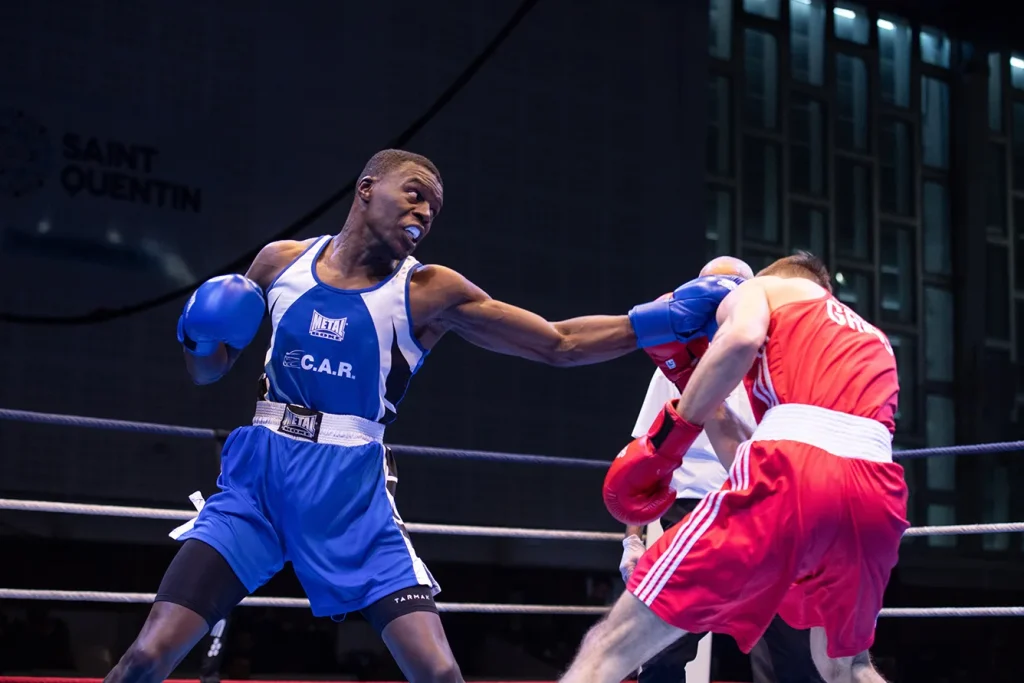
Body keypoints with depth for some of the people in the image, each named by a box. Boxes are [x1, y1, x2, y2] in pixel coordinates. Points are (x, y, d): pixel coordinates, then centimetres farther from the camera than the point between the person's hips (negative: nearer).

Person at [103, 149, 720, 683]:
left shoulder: (429, 292, -2)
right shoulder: (281, 261, 5)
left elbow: (560, 345, -2)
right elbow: (208, 370, 16)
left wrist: (664, 318, -11)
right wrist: (200, 330, -6)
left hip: (352, 492, -1)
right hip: (258, 477, 1)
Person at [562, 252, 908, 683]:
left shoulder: (757, 289, 25)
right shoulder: (874, 341, 39)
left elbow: (741, 338, -3)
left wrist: (667, 438, 2)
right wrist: (709, 403, 45)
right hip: (876, 495, 6)